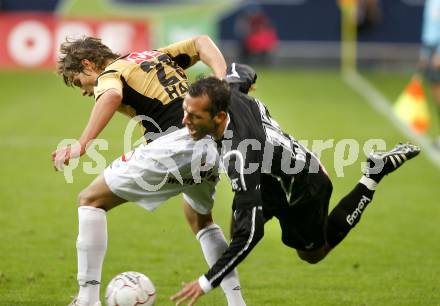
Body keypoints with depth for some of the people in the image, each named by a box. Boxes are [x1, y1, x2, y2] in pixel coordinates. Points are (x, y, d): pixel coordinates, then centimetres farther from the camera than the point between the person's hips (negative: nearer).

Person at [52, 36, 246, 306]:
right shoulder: (155, 56, 29)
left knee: (91, 200, 7)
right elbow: (201, 42, 23)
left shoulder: (108, 75, 6)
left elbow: (112, 96, -19)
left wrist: (82, 145, -27)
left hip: (174, 144, -7)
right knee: (200, 218, 34)